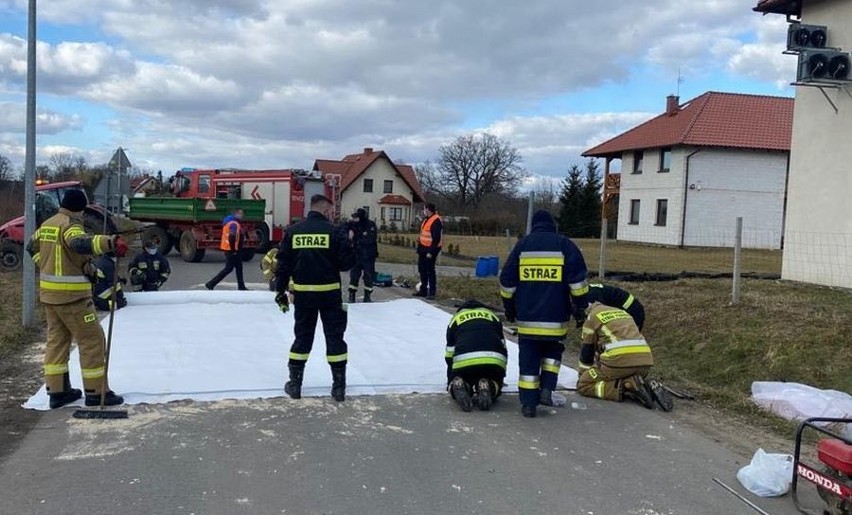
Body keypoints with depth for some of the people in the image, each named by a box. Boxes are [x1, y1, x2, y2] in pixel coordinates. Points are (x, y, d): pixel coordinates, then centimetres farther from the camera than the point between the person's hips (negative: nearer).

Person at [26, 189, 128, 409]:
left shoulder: (47, 224, 12)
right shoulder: (70, 224, -15)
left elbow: (33, 247, 27)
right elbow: (79, 242, -38)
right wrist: (110, 242, -53)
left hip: (49, 293, 9)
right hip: (72, 294, -9)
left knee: (57, 339, 15)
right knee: (92, 340, -1)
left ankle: (57, 391, 19)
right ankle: (96, 392, 2)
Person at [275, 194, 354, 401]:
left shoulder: (293, 231, 1)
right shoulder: (334, 231, -8)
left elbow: (283, 264, 2)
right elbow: (346, 262, -7)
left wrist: (280, 291, 10)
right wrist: (346, 242, 13)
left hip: (302, 293, 3)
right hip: (329, 293, -3)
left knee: (302, 336, 13)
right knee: (334, 337, 5)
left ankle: (295, 384, 16)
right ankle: (339, 386, 7)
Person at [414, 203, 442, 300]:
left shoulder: (436, 221, -18)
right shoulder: (426, 219, 14)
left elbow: (436, 238, -22)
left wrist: (431, 252, -23)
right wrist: (419, 248, 19)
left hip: (430, 250, -10)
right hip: (423, 248, 10)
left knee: (430, 271, -4)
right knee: (422, 269, 14)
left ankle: (431, 292, 2)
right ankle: (423, 290, 24)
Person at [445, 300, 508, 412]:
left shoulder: (456, 319, 30)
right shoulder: (492, 316, 34)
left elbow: (449, 356, 32)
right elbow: (502, 347, 35)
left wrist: (450, 381, 46)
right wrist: (501, 373, 48)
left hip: (463, 360, -1)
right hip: (494, 360, 1)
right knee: (495, 384, 25)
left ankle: (457, 385, -12)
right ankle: (488, 387, -10)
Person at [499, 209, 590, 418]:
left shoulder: (522, 245, 7)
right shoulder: (564, 244, 2)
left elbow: (507, 281, 8)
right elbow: (577, 279, -4)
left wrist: (509, 308, 17)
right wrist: (580, 307, 3)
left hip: (527, 316, 1)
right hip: (555, 316, -1)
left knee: (528, 357, 6)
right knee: (552, 351, 21)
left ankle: (528, 403, 5)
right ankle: (547, 390, 8)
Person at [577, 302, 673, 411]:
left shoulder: (592, 317, 16)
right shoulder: (623, 313, 33)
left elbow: (586, 350, 17)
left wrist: (582, 375, 31)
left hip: (619, 360, -6)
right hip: (645, 361, 6)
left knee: (583, 385, 6)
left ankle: (624, 387, -12)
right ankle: (649, 387, 2)